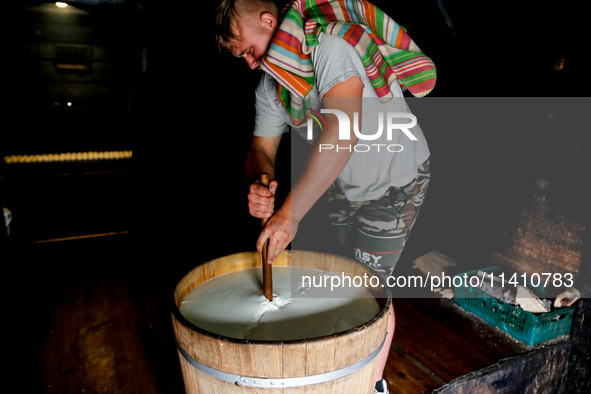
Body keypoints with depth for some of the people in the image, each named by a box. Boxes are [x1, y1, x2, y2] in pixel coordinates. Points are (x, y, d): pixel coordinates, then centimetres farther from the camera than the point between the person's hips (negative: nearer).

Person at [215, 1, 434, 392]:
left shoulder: (328, 42, -29)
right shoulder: (271, 84, -2)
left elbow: (344, 131, -42)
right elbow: (262, 146, -3)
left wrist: (290, 212, -44)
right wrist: (260, 184, -28)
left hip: (394, 179, -7)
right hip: (342, 184, 7)